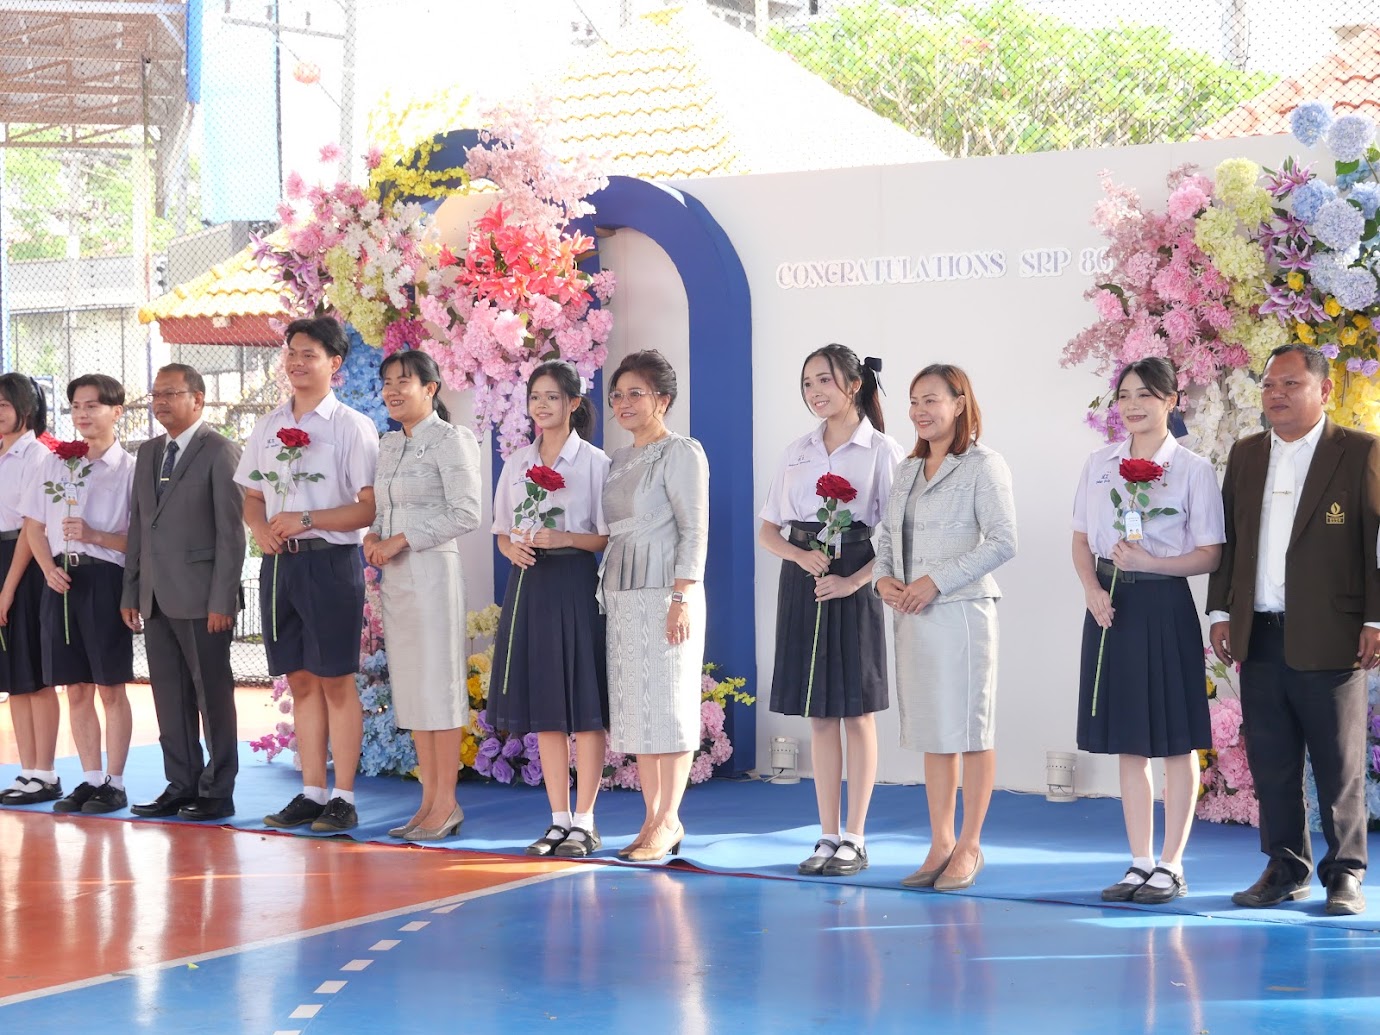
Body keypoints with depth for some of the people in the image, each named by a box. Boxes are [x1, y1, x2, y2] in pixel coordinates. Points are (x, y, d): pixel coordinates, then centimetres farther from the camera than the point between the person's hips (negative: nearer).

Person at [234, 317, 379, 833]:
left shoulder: (352, 426, -5)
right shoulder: (268, 425, 14)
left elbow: (371, 507, -12)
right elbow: (252, 496, 19)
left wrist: (306, 520, -19)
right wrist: (260, 528, -3)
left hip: (331, 560, -6)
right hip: (280, 561, 6)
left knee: (335, 680, -2)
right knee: (301, 680, 10)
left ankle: (344, 799, 4)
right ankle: (312, 793, 16)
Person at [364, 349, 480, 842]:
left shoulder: (449, 440, -7)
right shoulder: (388, 444, 15)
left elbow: (466, 513, -14)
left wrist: (402, 540, -16)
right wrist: (373, 536, 1)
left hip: (432, 571, -8)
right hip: (393, 576, 8)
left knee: (439, 685, -5)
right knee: (410, 689, 8)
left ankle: (446, 804, -1)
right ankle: (430, 800, 13)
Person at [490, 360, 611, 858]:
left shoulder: (594, 462, -2)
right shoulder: (517, 463, 13)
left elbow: (608, 537, -4)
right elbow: (502, 532, 16)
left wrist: (565, 538, -19)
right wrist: (514, 548, -5)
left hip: (576, 586, -5)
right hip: (529, 584, 5)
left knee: (585, 706, -3)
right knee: (542, 708, 7)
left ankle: (584, 821, 3)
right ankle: (559, 820, 14)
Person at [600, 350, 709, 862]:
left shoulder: (681, 453, -6)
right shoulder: (620, 460, 17)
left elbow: (694, 531, -11)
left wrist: (681, 598, -17)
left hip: (664, 593, -8)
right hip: (620, 593, 8)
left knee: (666, 704, -4)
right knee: (632, 706, 7)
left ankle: (667, 823, 0)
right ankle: (654, 820, 13)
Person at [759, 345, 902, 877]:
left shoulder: (881, 450, -3)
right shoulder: (797, 452, 12)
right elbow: (768, 529, 13)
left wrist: (852, 581, -18)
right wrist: (801, 555, -8)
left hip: (855, 586, -5)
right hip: (803, 583, 5)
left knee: (857, 711, 0)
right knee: (819, 714, 7)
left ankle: (855, 840, 7)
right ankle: (828, 836, 13)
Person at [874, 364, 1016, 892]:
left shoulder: (983, 466, -6)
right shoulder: (907, 470, 16)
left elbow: (1003, 542, -13)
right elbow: (886, 535, 20)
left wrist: (937, 580, -17)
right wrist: (883, 578, -1)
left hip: (962, 612, -7)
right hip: (912, 616, 7)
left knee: (971, 731, 0)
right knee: (932, 734, 11)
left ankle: (969, 847, 8)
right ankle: (940, 843, 18)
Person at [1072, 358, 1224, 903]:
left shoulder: (1192, 469, -4)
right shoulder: (1099, 465, 9)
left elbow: (1209, 555, -6)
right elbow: (1081, 540, 12)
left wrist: (1149, 562, -19)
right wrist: (1091, 587, -6)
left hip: (1164, 606, -5)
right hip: (1111, 606, 5)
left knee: (1175, 742, 2)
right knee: (1127, 744, 10)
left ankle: (1171, 866, 10)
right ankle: (1140, 863, 18)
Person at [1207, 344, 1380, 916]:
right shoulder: (1245, 455, 14)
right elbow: (1227, 538, 16)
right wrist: (1220, 612, 9)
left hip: (1328, 638, -5)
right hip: (1258, 637, 5)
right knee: (1270, 763, 9)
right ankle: (1286, 868, 19)